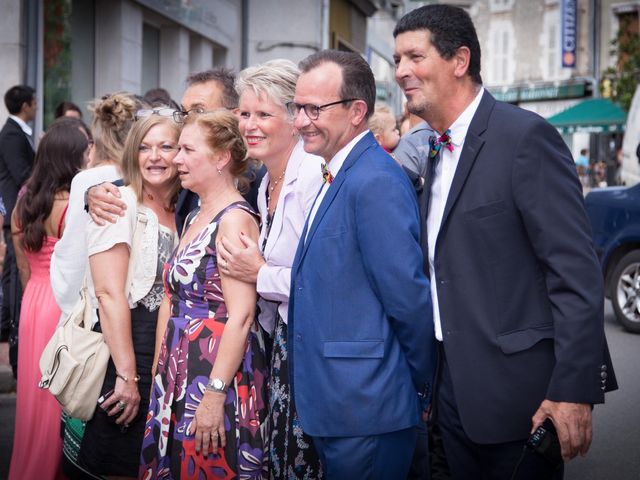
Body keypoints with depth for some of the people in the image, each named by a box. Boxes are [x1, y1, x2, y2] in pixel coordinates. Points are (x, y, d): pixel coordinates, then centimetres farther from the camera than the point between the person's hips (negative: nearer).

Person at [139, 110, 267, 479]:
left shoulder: (235, 219, -14)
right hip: (179, 376, 9)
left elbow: (241, 317, -20)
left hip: (218, 377, -9)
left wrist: (215, 394, -23)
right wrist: (159, 375, 15)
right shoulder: (195, 218, 14)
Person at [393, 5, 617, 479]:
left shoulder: (526, 136, -13)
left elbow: (577, 273, -17)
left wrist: (573, 389, -20)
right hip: (456, 389, 8)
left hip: (517, 391, -8)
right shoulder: (438, 153, 12)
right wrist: (430, 383, 16)